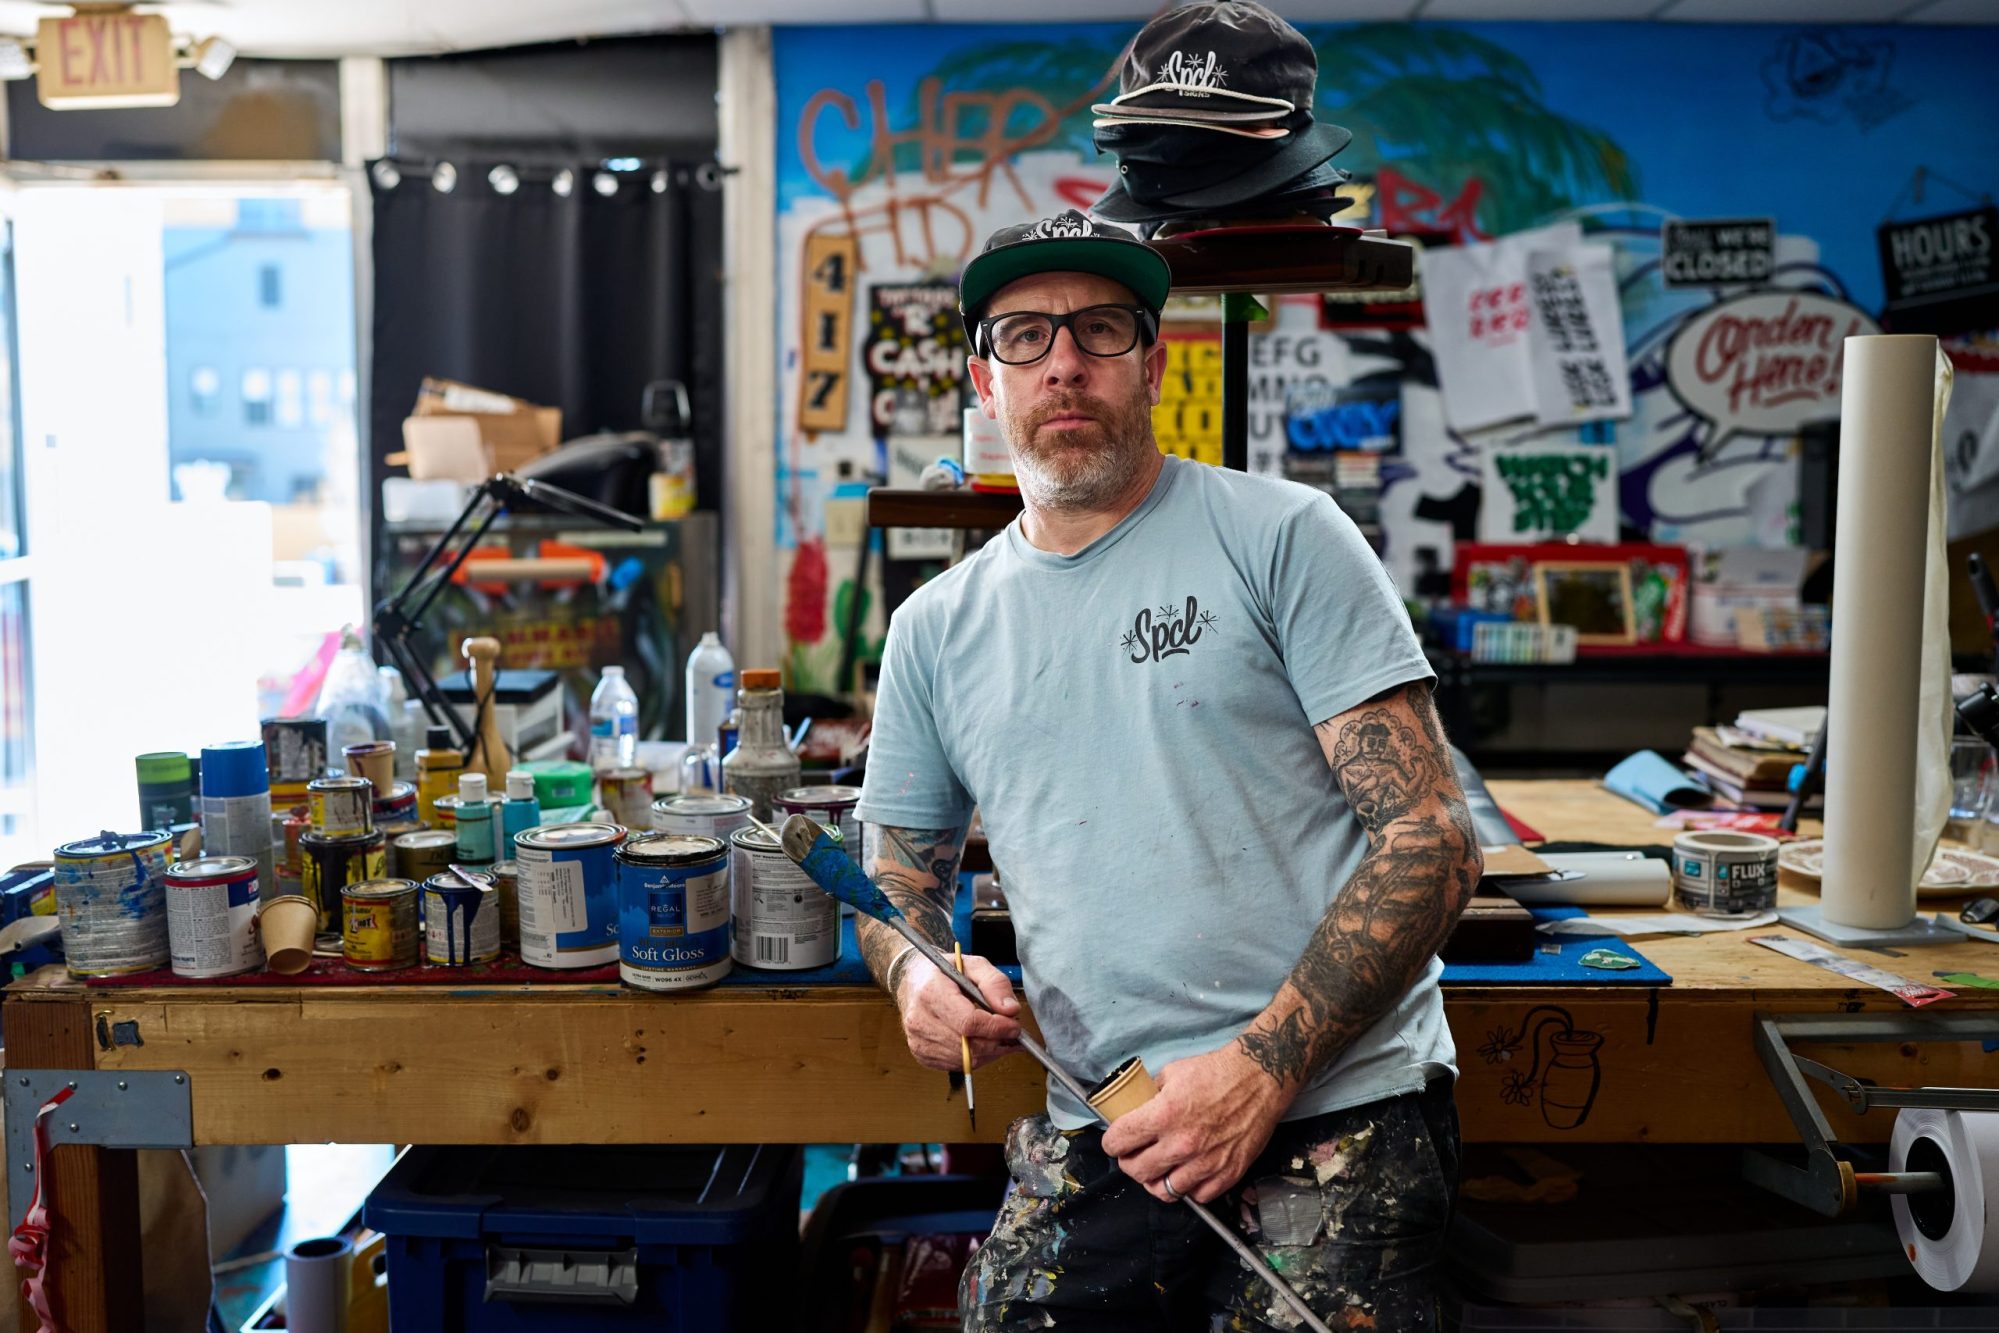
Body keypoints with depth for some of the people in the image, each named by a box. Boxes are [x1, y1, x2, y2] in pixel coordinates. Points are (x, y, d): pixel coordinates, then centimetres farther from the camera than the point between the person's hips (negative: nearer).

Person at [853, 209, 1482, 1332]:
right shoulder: (935, 628, 11)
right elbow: (898, 882, 18)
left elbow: (1433, 841, -6)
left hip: (1334, 1107, -3)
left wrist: (1263, 1069, -15)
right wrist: (919, 973, -6)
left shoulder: (1280, 536, -1)